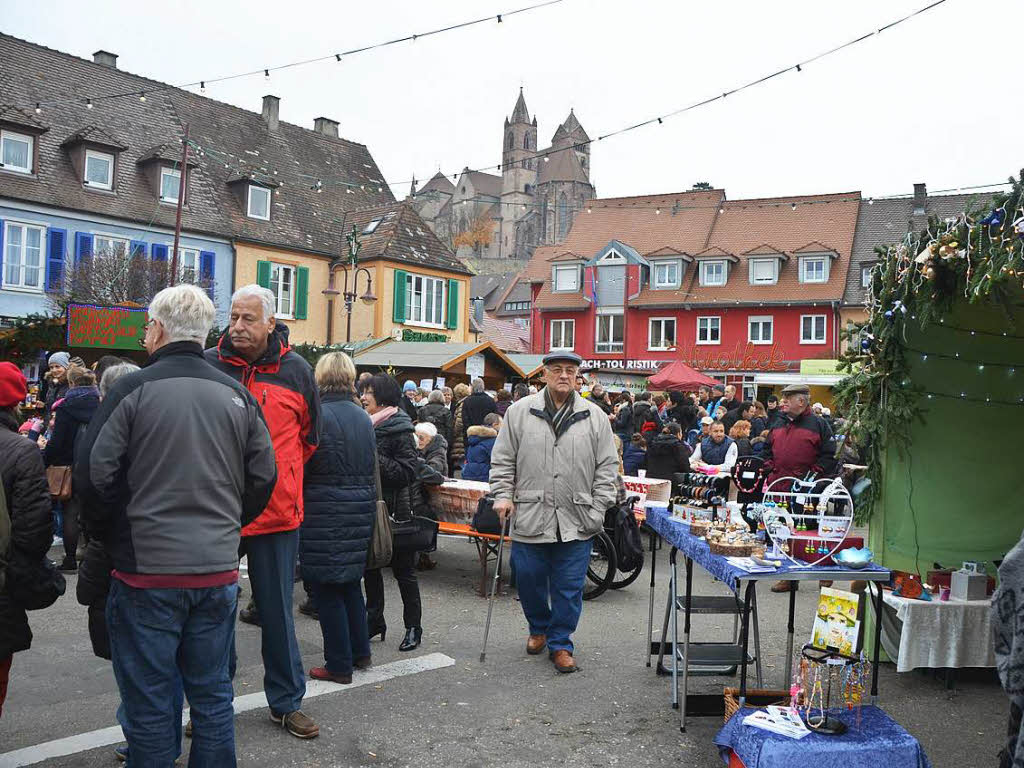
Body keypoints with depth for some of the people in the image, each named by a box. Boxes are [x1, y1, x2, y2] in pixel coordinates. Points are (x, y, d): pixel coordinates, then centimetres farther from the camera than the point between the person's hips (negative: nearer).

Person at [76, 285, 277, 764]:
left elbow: (93, 474, -10)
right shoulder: (237, 395, 3)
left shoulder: (133, 389, -9)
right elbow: (263, 477, 6)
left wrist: (109, 535, 6)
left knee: (148, 702, 9)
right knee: (213, 693, 15)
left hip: (146, 571, -4)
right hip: (219, 570, 4)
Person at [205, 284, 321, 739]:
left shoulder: (296, 371, -1)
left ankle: (286, 701, 24)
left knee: (277, 612, 10)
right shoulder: (207, 365, -2)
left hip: (277, 510, 0)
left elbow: (309, 434, 13)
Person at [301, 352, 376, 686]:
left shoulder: (319, 414, -14)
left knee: (327, 589, 4)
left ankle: (339, 665, 11)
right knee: (351, 582, 20)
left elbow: (303, 466, -11)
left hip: (324, 513, -7)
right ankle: (360, 652, 28)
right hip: (361, 507, 7)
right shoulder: (363, 417, 6)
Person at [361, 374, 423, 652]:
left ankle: (413, 627, 17)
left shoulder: (400, 431, -14)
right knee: (370, 566, 14)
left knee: (403, 569, 4)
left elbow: (407, 472, -22)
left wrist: (374, 459, -23)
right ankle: (375, 620, 29)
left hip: (394, 509, -7)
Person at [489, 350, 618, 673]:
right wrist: (503, 495, -4)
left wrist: (598, 510, 0)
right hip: (529, 519, 0)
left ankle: (560, 644, 22)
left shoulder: (595, 417, 4)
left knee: (569, 587, 5)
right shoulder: (520, 412, 3)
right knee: (529, 580, 11)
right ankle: (539, 628, 38)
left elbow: (607, 467, 6)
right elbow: (502, 460, 7)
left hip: (576, 523, 0)